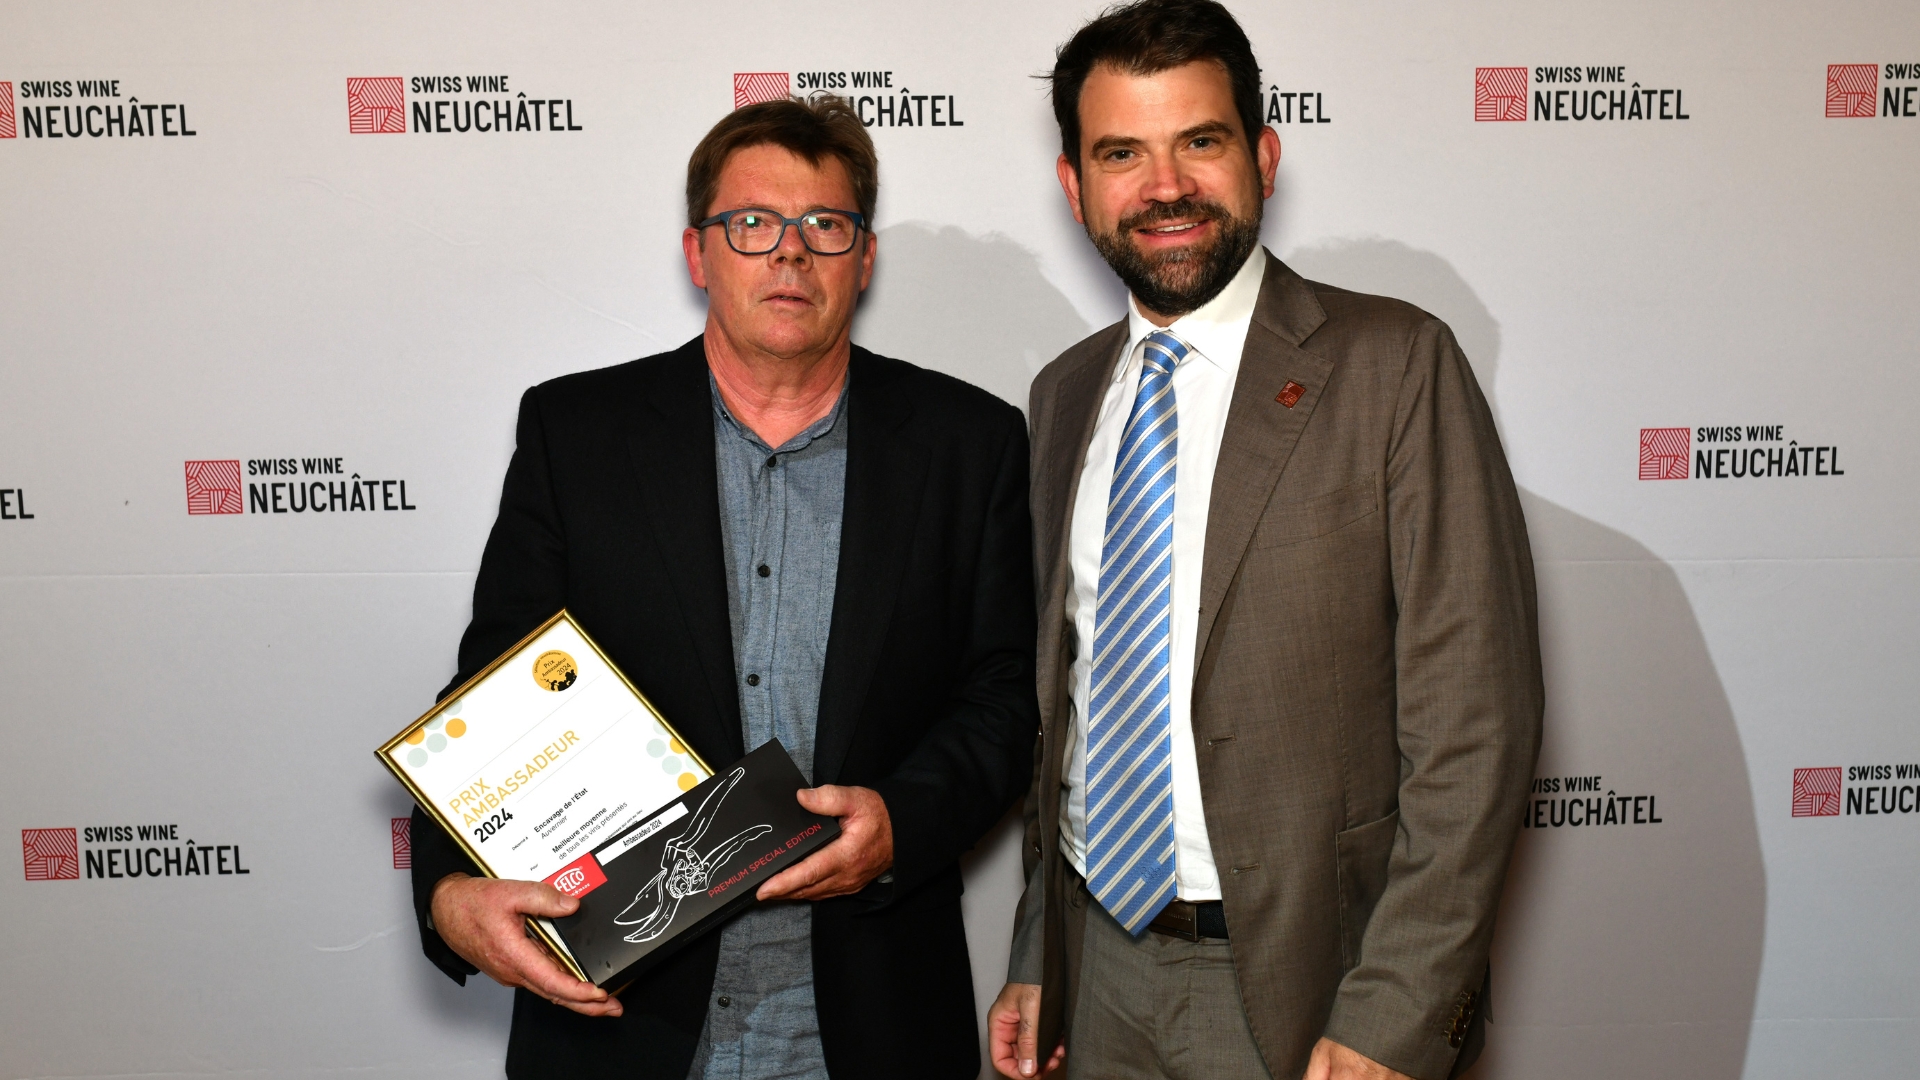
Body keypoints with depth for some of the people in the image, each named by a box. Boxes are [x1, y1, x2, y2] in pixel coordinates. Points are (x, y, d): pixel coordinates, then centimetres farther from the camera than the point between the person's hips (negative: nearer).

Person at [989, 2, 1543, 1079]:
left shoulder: (1394, 363, -11)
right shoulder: (1066, 393, 6)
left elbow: (1475, 716, -14)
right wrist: (1037, 957, 10)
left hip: (1302, 985, -4)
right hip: (1101, 967, 5)